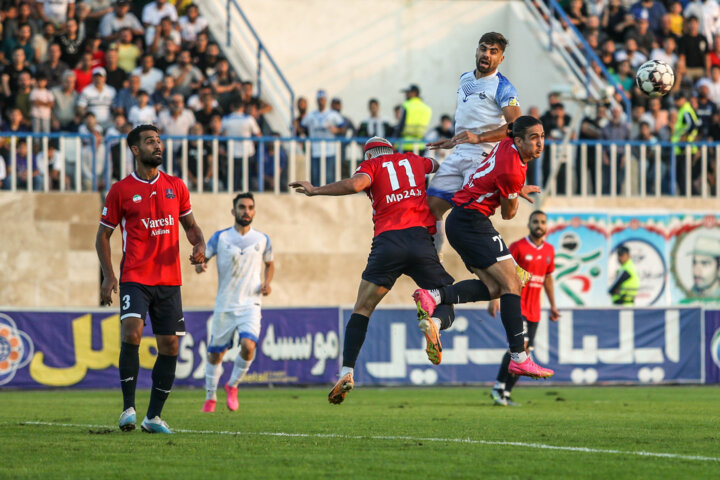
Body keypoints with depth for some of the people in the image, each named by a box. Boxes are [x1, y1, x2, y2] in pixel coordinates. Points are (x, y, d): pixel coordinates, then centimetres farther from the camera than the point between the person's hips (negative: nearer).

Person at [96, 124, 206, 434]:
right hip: (135, 278, -4)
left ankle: (153, 417, 11)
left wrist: (199, 245, -2)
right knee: (131, 333, -23)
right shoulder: (121, 190, 1)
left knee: (169, 345, 1)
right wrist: (108, 275, -5)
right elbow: (103, 235, 6)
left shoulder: (176, 187, 10)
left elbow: (190, 225, 21)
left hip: (169, 280, 4)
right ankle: (128, 408, -15)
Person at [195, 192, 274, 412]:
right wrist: (200, 265, -19)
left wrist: (267, 283, 2)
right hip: (224, 305, 0)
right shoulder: (220, 237, 0)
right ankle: (211, 397, 27)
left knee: (248, 345, -23)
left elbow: (269, 264, 21)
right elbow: (202, 257, 5)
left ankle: (233, 386, 2)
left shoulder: (262, 240, 5)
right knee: (215, 353, 5)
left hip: (250, 304, 0)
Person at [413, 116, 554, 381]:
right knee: (511, 283, -12)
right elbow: (508, 214, -5)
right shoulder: (511, 172, -22)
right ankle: (518, 358, -16)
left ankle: (434, 296, -9)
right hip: (473, 222, -10)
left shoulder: (508, 145, 1)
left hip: (459, 221, 10)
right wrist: (518, 195, 15)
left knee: (494, 287, 2)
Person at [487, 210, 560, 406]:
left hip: (534, 310, 6)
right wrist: (494, 299, -13)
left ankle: (505, 393, 9)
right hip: (515, 303, -6)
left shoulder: (549, 250, 12)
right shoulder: (518, 247, -6)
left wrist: (553, 305, 21)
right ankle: (499, 387, -15)